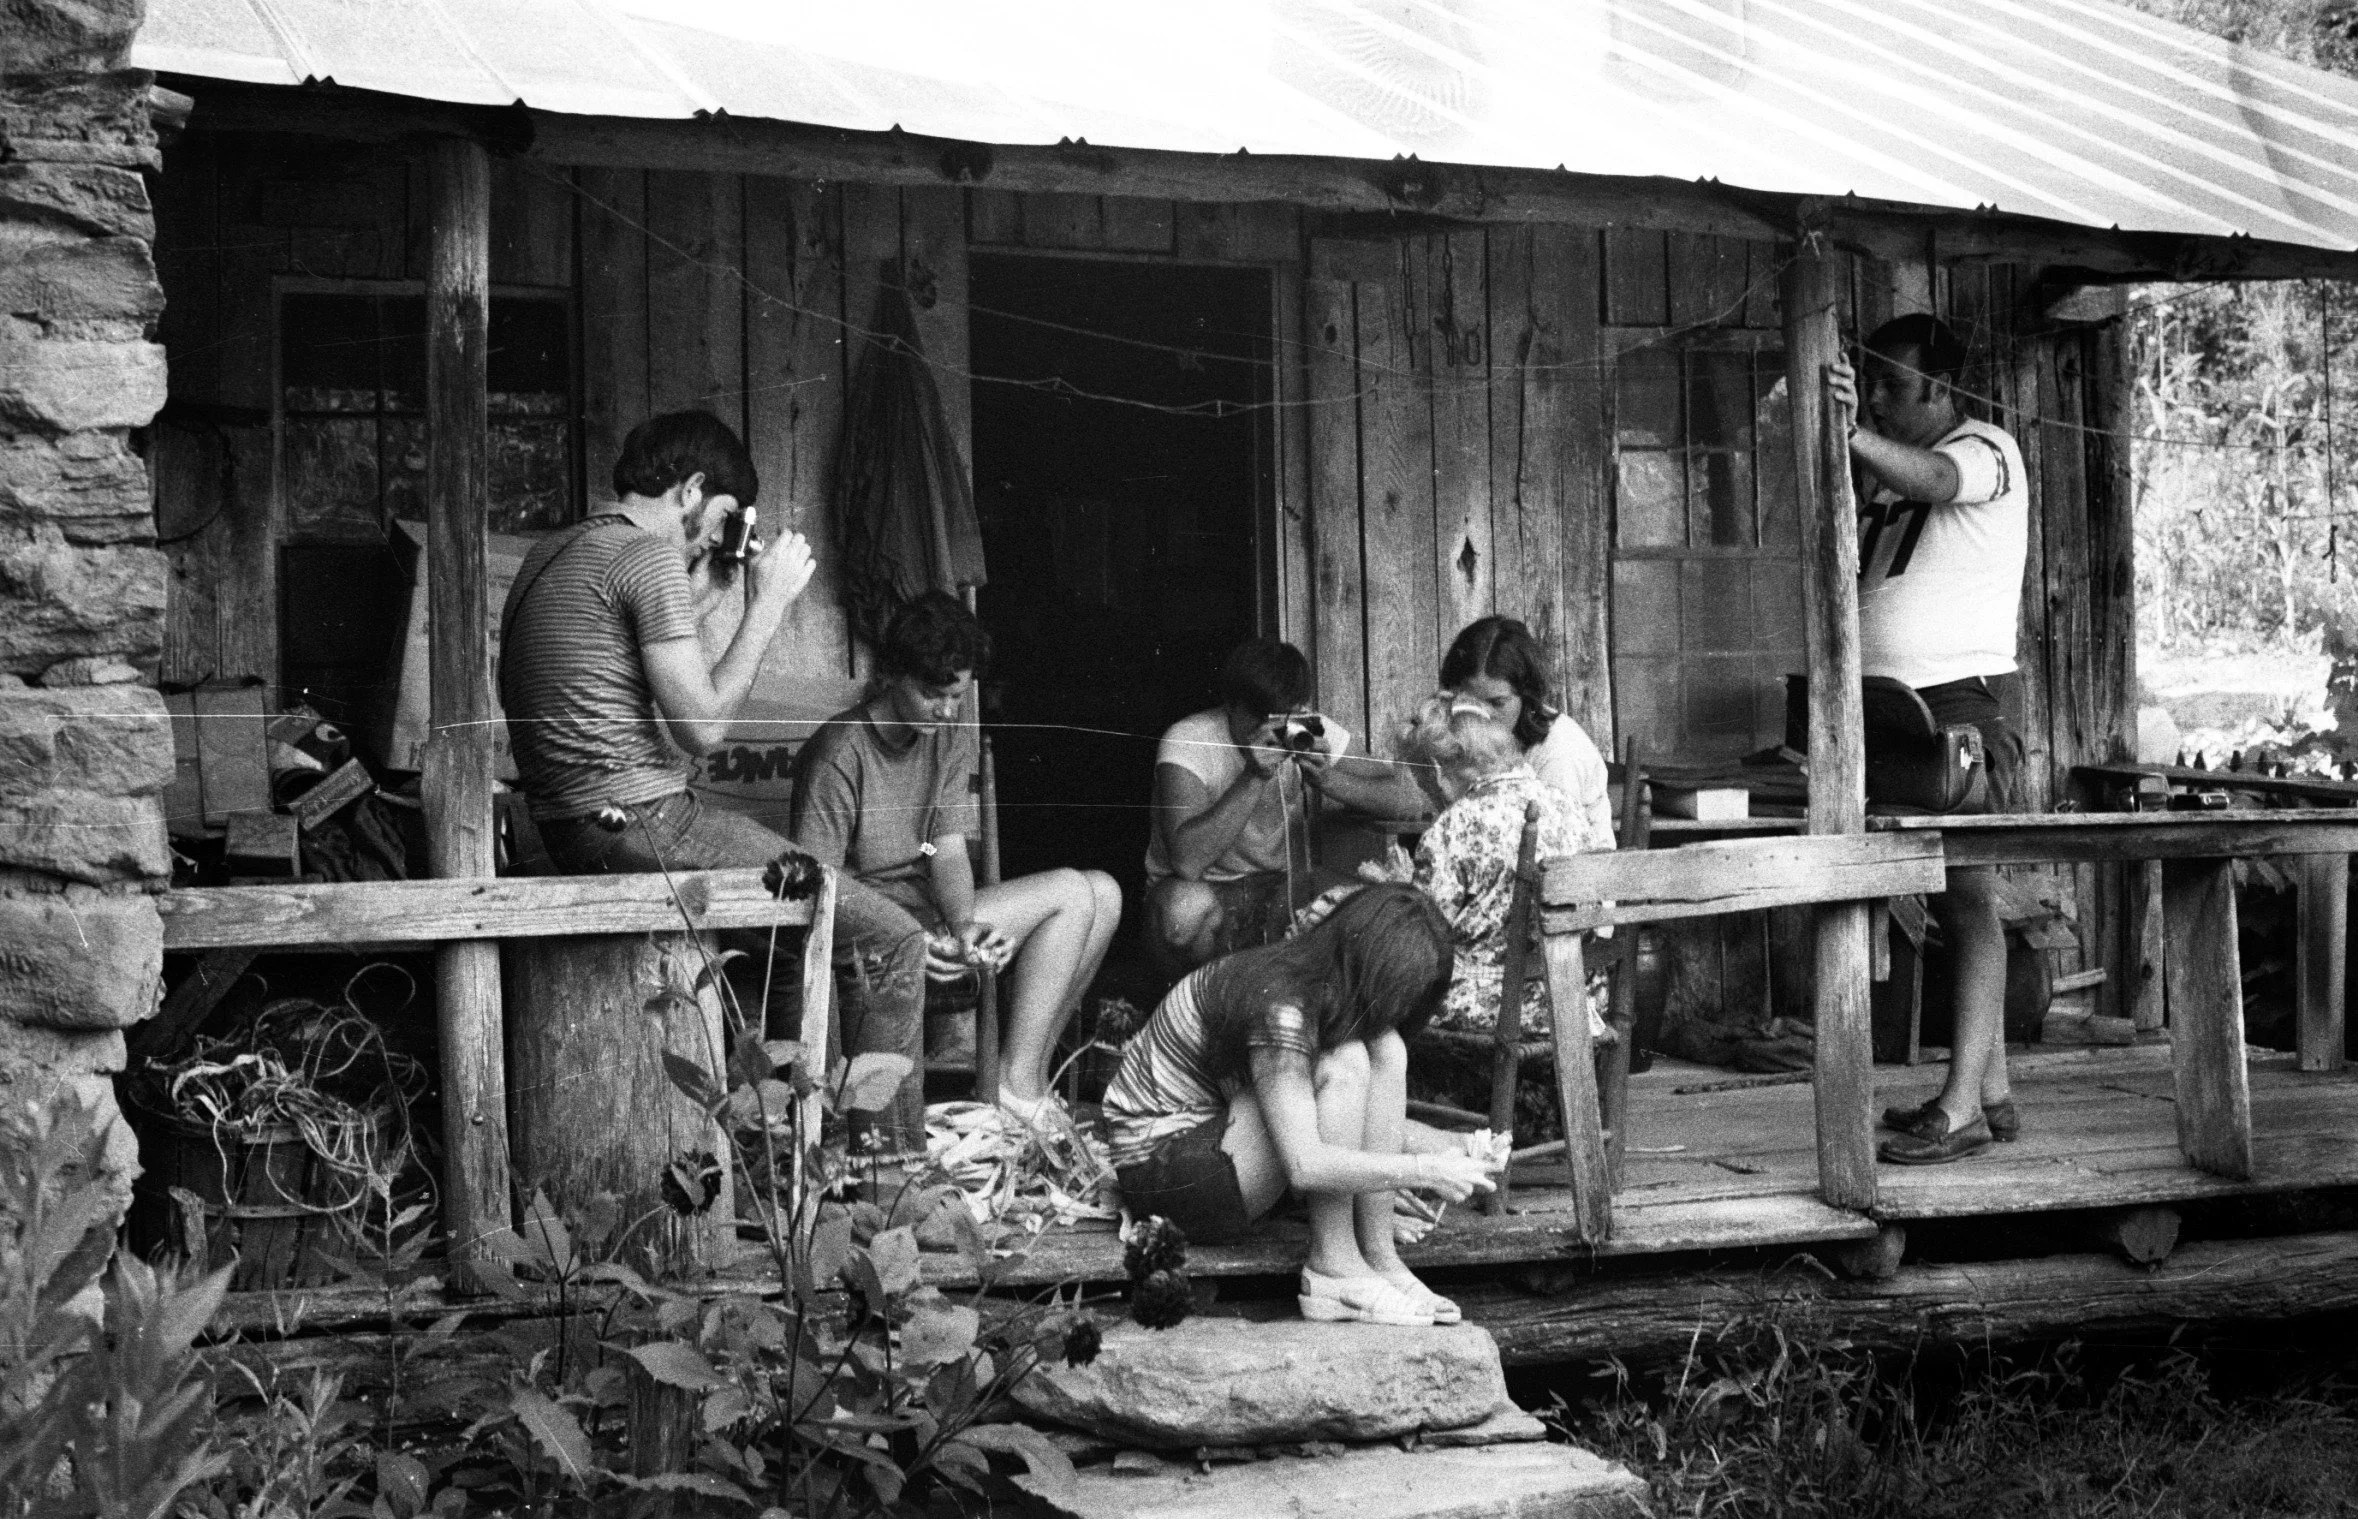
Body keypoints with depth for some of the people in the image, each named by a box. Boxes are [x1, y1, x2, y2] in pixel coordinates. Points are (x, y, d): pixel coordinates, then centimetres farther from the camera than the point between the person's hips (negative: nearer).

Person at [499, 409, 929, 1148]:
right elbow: (701, 724, -16)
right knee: (888, 941, -7)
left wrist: (693, 601, 21)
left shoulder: (549, 555, 16)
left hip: (568, 830, 10)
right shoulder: (651, 557, -12)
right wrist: (767, 606, -6)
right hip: (642, 825, -10)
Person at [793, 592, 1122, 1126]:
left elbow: (949, 851, -1)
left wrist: (962, 923, -23)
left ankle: (1029, 1067, -2)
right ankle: (1018, 1083, -13)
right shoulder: (840, 752, -18)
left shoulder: (952, 737, 6)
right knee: (1071, 892, -18)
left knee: (1103, 893, -1)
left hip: (932, 909, 8)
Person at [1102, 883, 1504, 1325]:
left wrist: (1447, 1146, -3)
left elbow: (1355, 1118, 10)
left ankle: (1377, 1254, -10)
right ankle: (1332, 1268, -16)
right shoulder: (1276, 1003, -27)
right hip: (1161, 1167, -9)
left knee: (1386, 1048, -7)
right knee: (1342, 1064, -25)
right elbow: (1303, 1165, -32)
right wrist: (1426, 1172, -26)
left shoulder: (1326, 986, 1)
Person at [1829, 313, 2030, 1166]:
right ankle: (1990, 1092, 11)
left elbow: (1935, 482, -28)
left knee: (1969, 896, -11)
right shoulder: (1891, 477, 21)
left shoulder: (1985, 451, -4)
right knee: (1950, 901, 7)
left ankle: (1960, 1109, -15)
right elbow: (1860, 577, 19)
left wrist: (1851, 433, -45)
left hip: (1959, 702, -8)